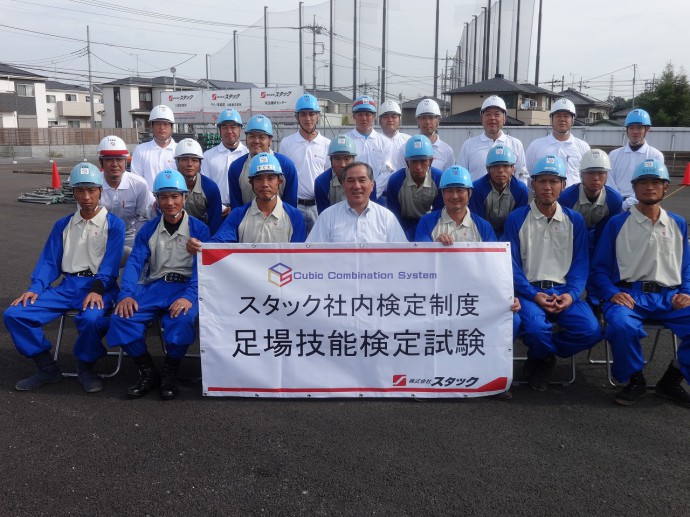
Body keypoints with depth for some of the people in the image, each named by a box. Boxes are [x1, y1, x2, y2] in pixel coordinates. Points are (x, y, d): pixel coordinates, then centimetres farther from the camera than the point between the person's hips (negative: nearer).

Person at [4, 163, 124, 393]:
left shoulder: (114, 224, 2)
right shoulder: (63, 224, 17)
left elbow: (110, 263, -8)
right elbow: (49, 260, 12)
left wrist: (97, 290, -25)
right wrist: (35, 288, -6)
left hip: (100, 286, -5)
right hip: (67, 286, 5)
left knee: (91, 318, -38)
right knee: (14, 314, -12)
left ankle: (85, 368, -7)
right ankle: (47, 368, 4)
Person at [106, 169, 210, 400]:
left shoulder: (199, 229, 2)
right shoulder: (148, 229, 13)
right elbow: (134, 262, 3)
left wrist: (189, 296, -27)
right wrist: (126, 294, -16)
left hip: (186, 287, -3)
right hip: (153, 286, 4)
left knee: (181, 318, -35)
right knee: (121, 316, -23)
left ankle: (170, 374, -8)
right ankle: (148, 372, -2)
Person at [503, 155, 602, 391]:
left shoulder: (575, 220, 9)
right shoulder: (516, 219, 1)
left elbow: (581, 263, 8)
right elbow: (511, 264, -2)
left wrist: (571, 294, -10)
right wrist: (534, 295, -15)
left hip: (563, 290, 3)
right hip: (529, 290, -3)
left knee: (591, 330, -22)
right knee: (535, 327, -33)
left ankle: (539, 357, 6)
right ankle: (546, 357, 7)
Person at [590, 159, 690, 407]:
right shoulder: (617, 223, 7)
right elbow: (600, 267, 5)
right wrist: (612, 293, -12)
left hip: (670, 297, 3)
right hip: (629, 294, -3)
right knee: (622, 325, -36)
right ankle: (634, 380, -6)